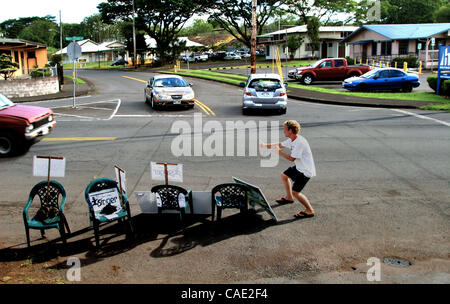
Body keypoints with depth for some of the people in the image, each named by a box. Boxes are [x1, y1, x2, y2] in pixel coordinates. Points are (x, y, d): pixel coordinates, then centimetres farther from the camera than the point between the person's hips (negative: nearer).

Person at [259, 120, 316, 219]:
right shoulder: (292, 140, 2)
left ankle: (310, 211, -1)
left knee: (295, 192, -15)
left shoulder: (299, 142, -28)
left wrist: (280, 152, -16)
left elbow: (292, 158, -25)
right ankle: (289, 198, 43)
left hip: (306, 171, -10)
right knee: (284, 175, 27)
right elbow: (280, 144, 16)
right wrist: (265, 145, 17)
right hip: (299, 167, 10)